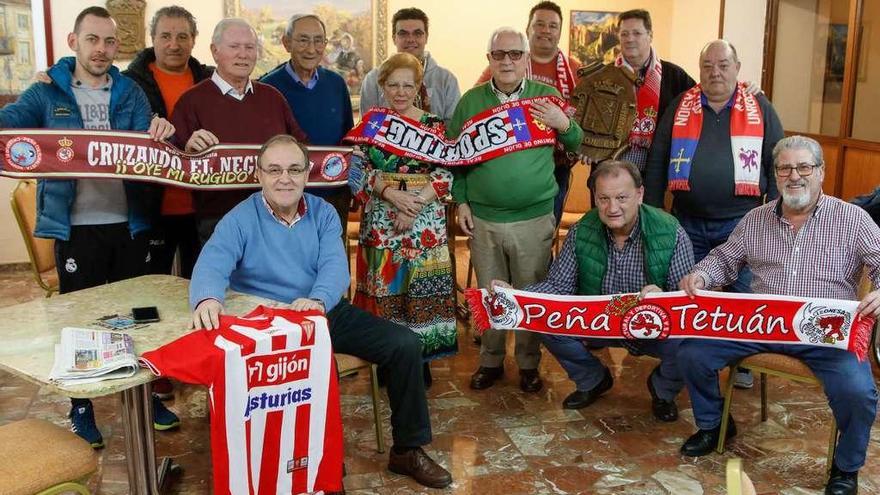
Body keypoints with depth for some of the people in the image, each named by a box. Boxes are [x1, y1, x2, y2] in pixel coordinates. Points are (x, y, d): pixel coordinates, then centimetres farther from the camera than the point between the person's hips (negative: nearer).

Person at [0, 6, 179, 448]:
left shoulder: (130, 92, 6)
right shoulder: (48, 92, 2)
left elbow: (144, 144, -4)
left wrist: (159, 133, -29)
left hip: (128, 223, 2)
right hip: (76, 226, -2)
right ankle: (81, 408, 23)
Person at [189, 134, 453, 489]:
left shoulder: (323, 213, 4)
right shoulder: (240, 220, -5)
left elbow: (335, 266, -11)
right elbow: (211, 265, -22)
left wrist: (318, 300, -35)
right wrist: (207, 299, -48)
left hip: (328, 313, 4)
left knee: (405, 345, -8)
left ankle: (407, 450, 8)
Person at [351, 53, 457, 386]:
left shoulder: (434, 125, 3)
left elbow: (445, 175, -3)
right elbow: (359, 170, 2)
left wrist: (415, 205, -14)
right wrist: (390, 193, -15)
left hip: (425, 222, -1)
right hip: (379, 222, 1)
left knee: (420, 287, 0)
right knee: (383, 286, 4)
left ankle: (419, 362, 14)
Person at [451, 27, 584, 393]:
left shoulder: (547, 98, 2)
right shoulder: (471, 100, 3)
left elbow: (576, 145, 9)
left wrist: (564, 124, -12)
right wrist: (461, 202, 0)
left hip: (535, 218, -1)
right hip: (483, 218, 1)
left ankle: (529, 364, 26)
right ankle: (490, 361, 28)